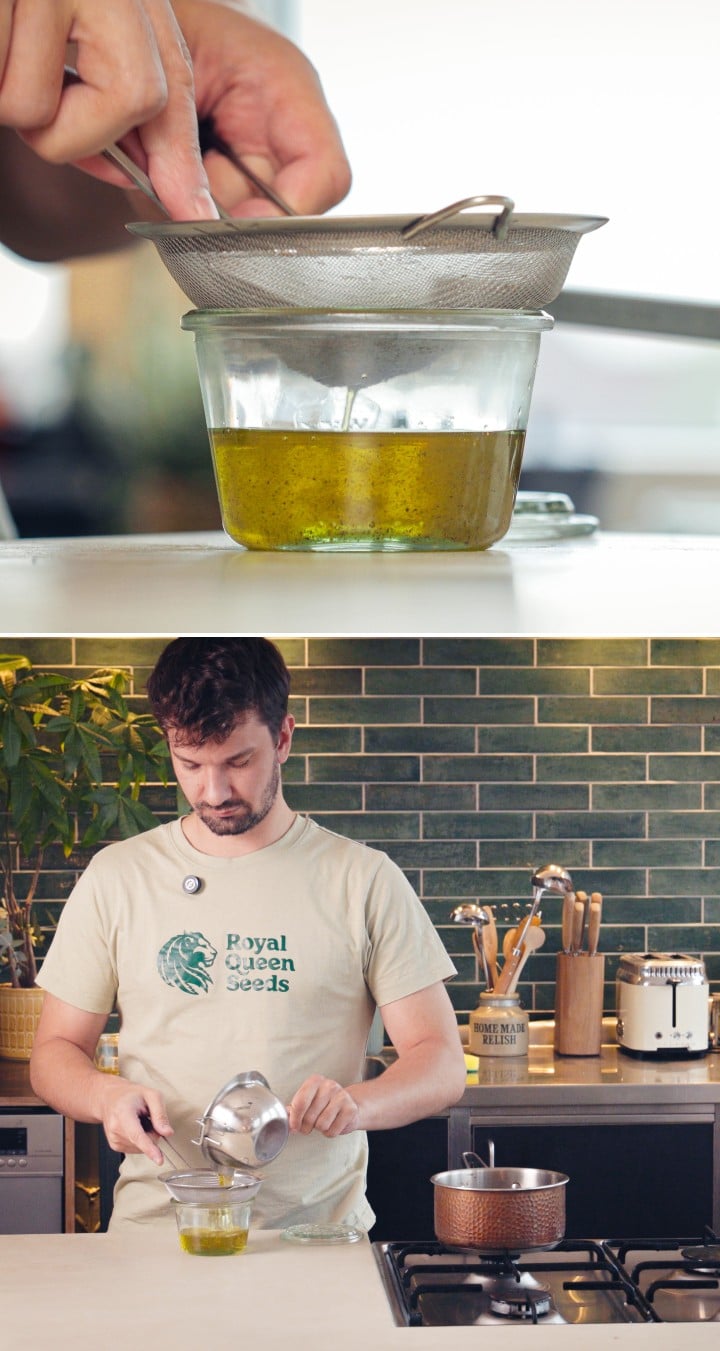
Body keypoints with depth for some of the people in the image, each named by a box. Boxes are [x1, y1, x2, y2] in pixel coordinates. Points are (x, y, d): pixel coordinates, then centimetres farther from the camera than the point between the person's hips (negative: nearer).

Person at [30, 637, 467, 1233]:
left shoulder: (365, 880, 6)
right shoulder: (117, 877, 11)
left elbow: (442, 1065, 3)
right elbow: (55, 1052, 15)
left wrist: (356, 1104, -18)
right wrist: (107, 1094, -8)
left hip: (318, 1231, -1)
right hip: (156, 1226, 1)